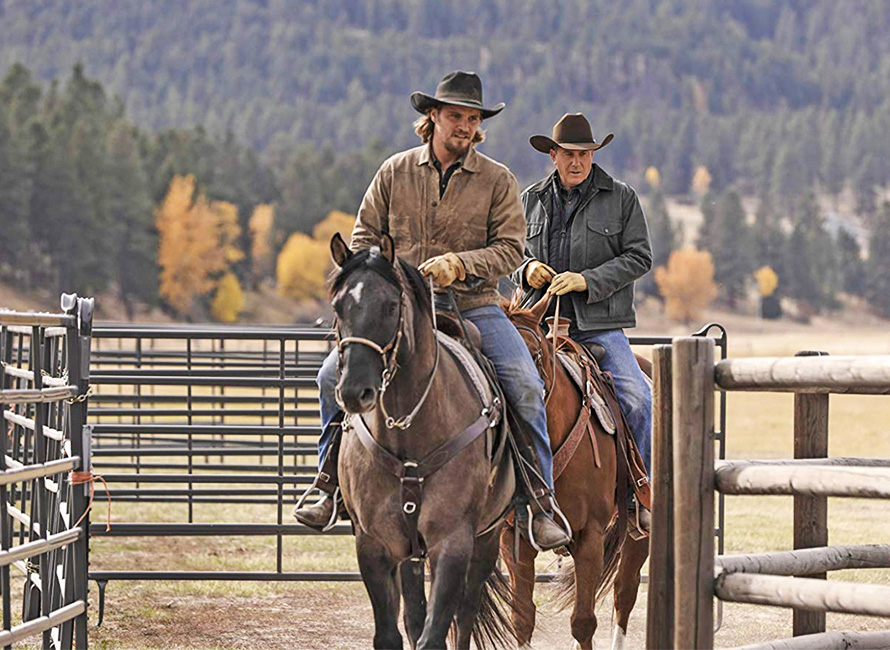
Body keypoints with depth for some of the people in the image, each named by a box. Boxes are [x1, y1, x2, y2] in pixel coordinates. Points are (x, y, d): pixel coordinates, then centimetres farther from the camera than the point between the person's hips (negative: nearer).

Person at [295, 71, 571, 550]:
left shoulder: (497, 180, 2)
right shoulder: (395, 171, 6)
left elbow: (511, 247, -4)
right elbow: (364, 235, 12)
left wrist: (460, 264, -19)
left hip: (472, 307, -1)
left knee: (526, 387, -22)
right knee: (334, 374, -15)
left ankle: (541, 503, -12)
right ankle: (331, 484, 2)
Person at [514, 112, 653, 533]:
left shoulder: (621, 198, 5)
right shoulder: (532, 200, 14)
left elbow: (638, 257, 0)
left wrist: (587, 280, -12)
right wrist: (526, 269, -1)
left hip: (600, 326, -2)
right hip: (540, 322, 2)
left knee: (636, 399, -19)